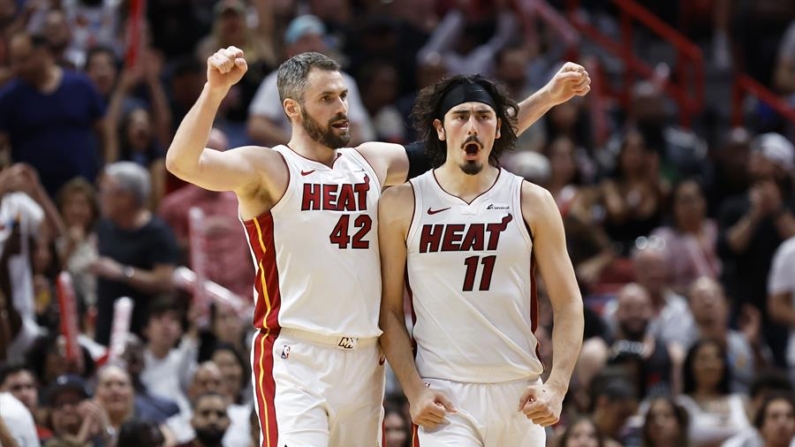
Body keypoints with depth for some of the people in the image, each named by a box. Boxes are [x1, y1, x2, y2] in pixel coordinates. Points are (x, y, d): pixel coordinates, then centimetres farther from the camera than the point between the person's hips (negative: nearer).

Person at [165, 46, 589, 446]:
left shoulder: (374, 162, 14)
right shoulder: (268, 169, -4)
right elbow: (182, 163, -20)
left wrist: (546, 97, 17)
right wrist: (215, 90, -35)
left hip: (364, 360, 6)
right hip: (295, 360, -6)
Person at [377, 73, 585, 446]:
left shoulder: (532, 202, 5)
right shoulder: (401, 205, 2)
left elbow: (568, 303, 5)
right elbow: (388, 309, 4)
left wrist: (556, 387, -7)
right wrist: (413, 390, -7)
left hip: (520, 395, 2)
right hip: (445, 399, -2)